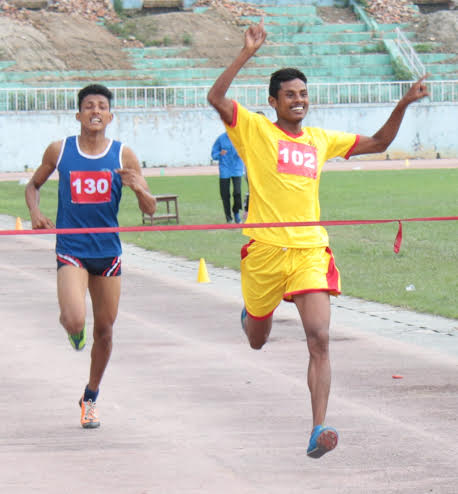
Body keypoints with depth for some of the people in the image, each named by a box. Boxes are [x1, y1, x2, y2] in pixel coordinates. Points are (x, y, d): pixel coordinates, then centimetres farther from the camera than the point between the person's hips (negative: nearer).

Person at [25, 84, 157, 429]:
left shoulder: (123, 155, -1)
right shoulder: (59, 151, -1)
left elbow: (150, 210, 1)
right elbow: (34, 185, 16)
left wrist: (138, 187, -21)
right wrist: (35, 213, -4)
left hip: (108, 250, 2)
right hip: (71, 250, -2)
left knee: (105, 329, 9)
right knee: (75, 321, -23)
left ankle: (91, 398, 29)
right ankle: (72, 329, 16)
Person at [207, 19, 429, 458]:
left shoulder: (321, 140, 14)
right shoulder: (254, 129, 0)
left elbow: (377, 143, 25)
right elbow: (216, 97, -16)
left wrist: (403, 104, 13)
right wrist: (247, 53, -21)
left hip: (310, 250, 2)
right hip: (265, 249, -2)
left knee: (319, 339, -15)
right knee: (257, 341, 16)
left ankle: (318, 429, -19)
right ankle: (251, 314, 56)